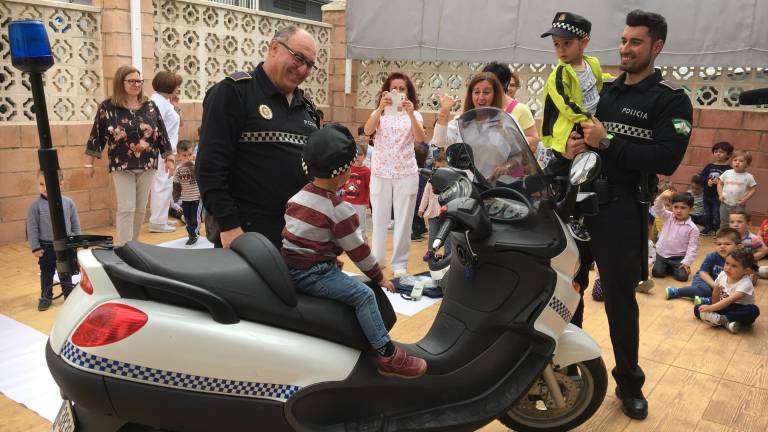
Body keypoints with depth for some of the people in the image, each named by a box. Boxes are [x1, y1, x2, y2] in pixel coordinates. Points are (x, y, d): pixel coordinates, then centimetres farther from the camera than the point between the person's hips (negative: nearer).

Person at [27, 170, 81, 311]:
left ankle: (69, 293, 30)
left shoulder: (68, 202, -7)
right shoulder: (36, 205, -13)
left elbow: (75, 223, 3)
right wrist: (35, 247, -8)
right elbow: (32, 227, -8)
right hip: (46, 246, -1)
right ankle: (46, 297, 26)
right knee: (46, 273, 12)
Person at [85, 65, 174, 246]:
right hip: (122, 167, -3)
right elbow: (97, 135, -1)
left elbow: (161, 134, 7)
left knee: (140, 210, 9)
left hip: (147, 166, 3)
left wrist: (169, 158, 3)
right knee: (126, 208, -7)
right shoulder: (107, 107, -3)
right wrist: (90, 163, 0)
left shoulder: (150, 107, 4)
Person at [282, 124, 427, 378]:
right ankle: (388, 357, -15)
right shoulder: (339, 210, -14)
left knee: (348, 283, 23)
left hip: (290, 267, 9)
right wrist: (378, 276, 5)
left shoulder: (298, 196, 10)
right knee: (364, 295, -13)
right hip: (312, 273, -9)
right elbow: (357, 248, -9)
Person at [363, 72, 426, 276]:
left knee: (403, 220, 4)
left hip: (406, 173, 0)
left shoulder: (414, 114, 4)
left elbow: (420, 139, -14)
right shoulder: (380, 113, 5)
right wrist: (380, 108, -29)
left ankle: (400, 264, 13)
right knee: (379, 218, 7)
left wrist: (410, 114, -27)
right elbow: (368, 131, -16)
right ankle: (376, 260, 17)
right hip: (380, 172, 1)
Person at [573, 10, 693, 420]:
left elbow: (666, 160, -16)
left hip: (621, 211, -5)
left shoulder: (672, 100, -3)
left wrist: (607, 141, -19)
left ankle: (629, 382, 23)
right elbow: (576, 133, 22)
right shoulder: (604, 90, 14)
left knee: (620, 298, 4)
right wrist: (570, 146, -2)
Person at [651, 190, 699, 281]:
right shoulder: (668, 217, 0)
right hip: (662, 254, 3)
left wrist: (687, 262, -19)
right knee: (657, 273, -11)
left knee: (682, 276, -17)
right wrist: (662, 196, -25)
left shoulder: (692, 228, -11)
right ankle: (668, 268, 22)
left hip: (679, 257, -2)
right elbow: (658, 208, -8)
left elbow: (692, 247, -11)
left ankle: (675, 269, 17)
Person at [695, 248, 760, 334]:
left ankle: (720, 319, -29)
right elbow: (715, 301, 7)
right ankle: (727, 322, -29)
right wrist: (716, 291, -12)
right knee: (697, 308, -13)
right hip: (723, 307, 5)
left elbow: (730, 300, -33)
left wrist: (711, 308, -38)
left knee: (754, 310, -38)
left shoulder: (745, 284, -20)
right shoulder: (722, 274, -2)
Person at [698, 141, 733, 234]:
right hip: (707, 195, 5)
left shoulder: (728, 169, -8)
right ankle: (708, 229, 30)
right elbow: (701, 176, 1)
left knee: (717, 215, -1)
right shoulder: (709, 166, 6)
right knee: (707, 214, 17)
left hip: (719, 197, -5)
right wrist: (708, 181, -16)